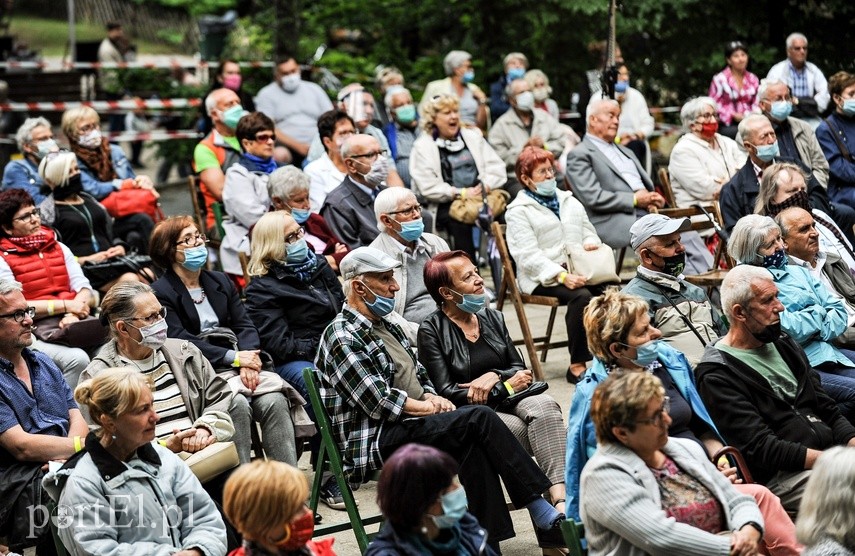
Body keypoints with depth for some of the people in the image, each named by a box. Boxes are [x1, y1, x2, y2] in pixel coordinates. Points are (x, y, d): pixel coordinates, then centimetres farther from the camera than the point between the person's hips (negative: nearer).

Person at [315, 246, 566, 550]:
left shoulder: (386, 327, 20)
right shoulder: (342, 337, -10)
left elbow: (420, 376, 25)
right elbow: (377, 402, -17)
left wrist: (432, 398, 3)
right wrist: (428, 407, -8)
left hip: (408, 424, 9)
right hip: (374, 441, -9)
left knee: (474, 447, -22)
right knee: (481, 419, -21)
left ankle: (485, 542, -23)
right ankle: (545, 517, -18)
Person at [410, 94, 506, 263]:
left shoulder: (473, 137, 20)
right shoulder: (423, 146, 6)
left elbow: (498, 169, 11)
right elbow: (427, 187, -6)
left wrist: (483, 188, -9)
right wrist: (461, 193, -13)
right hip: (446, 205, -3)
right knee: (457, 218, -35)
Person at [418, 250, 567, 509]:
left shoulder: (492, 317, 15)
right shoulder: (431, 331, -3)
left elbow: (519, 369, 14)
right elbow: (446, 392, -10)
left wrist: (494, 377, -10)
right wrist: (506, 386, -12)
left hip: (506, 400, 5)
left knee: (544, 405, -30)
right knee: (519, 429, -35)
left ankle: (561, 497, -44)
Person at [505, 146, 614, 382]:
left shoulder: (569, 201, 23)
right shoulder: (518, 211, 1)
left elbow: (588, 230, 28)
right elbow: (529, 256, -10)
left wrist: (591, 242, 1)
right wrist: (561, 276, -24)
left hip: (578, 270, 5)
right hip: (543, 278, -5)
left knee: (604, 291, -28)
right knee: (581, 296, -34)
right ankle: (577, 365, -27)